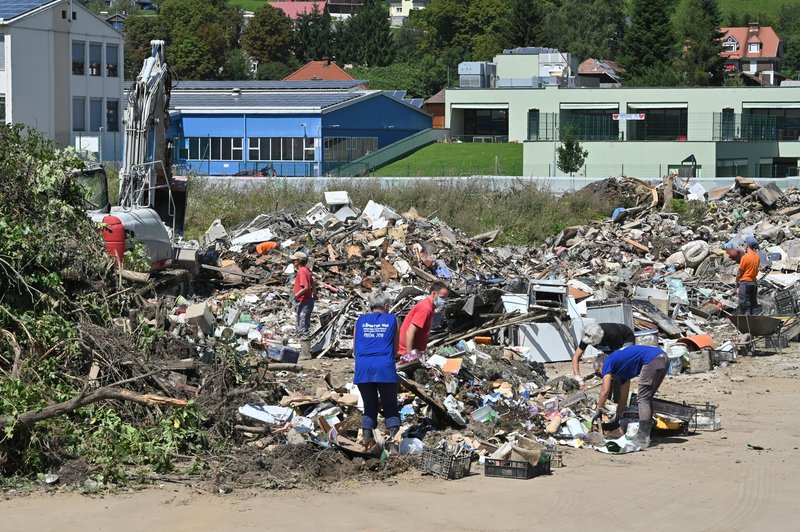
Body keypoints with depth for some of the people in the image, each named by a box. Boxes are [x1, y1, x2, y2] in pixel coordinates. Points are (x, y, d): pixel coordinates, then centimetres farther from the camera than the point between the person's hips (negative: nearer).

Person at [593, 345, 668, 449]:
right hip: (664, 358, 9)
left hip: (652, 359, -9)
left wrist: (598, 411, 9)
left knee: (642, 399, -2)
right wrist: (617, 417, 42)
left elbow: (605, 390, 1)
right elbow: (623, 397, 36)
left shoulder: (607, 362, 10)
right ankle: (645, 435, 19)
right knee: (647, 398, 18)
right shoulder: (621, 369, 32)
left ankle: (643, 439, -4)